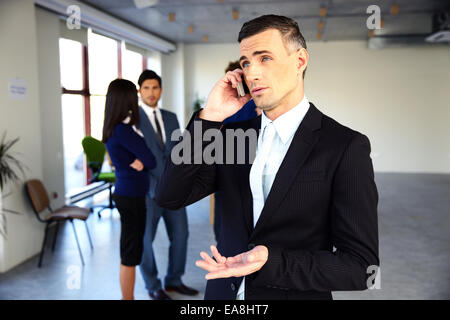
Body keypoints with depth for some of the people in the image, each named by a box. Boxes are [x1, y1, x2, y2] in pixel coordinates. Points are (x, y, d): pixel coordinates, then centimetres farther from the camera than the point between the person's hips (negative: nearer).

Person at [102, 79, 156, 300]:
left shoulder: (114, 128, 10)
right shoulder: (123, 130, -19)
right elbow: (151, 161, -15)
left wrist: (139, 161, -6)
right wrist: (143, 161, 3)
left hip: (125, 192, 10)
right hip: (132, 196, -10)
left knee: (128, 250, 18)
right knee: (130, 254, 2)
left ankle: (127, 296, 31)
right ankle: (127, 296, 14)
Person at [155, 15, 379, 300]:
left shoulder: (346, 146, -15)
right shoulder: (234, 133, -1)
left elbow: (360, 265, -16)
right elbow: (169, 198, -9)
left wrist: (270, 262, -29)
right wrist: (211, 116, -15)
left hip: (296, 293, -4)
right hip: (224, 290, 4)